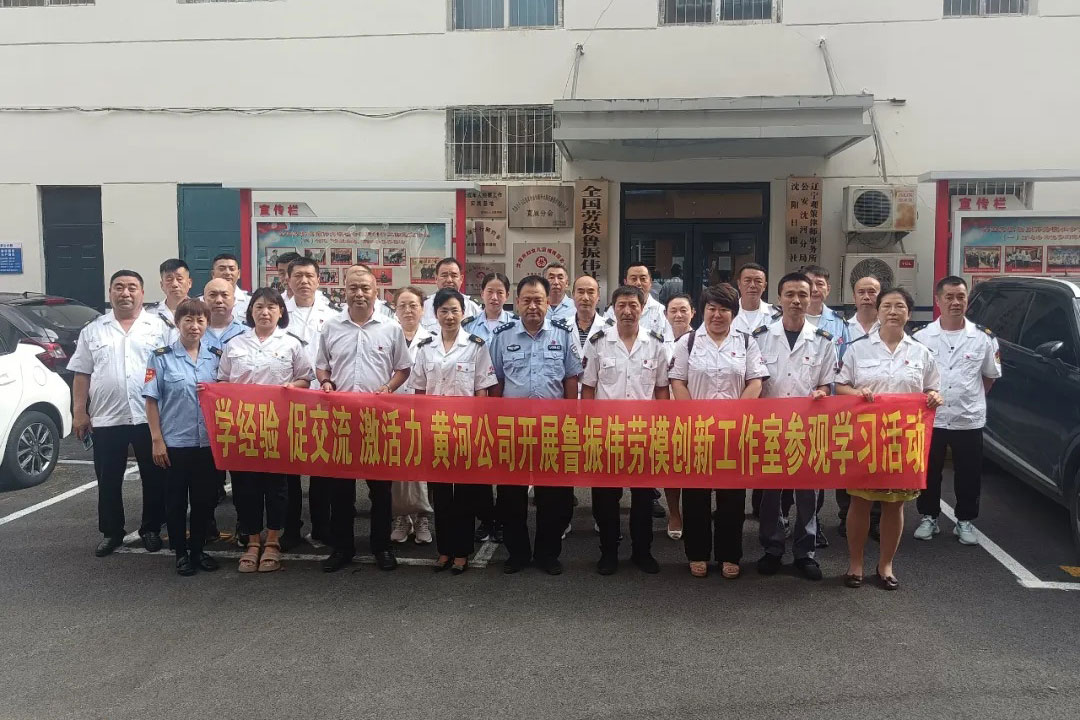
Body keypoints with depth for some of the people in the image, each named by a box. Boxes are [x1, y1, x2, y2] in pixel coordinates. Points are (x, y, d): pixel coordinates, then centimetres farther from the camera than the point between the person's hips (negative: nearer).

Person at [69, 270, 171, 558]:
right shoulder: (93, 330, 8)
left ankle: (151, 529, 22)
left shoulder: (160, 327, 4)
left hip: (149, 417, -1)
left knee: (154, 478, 7)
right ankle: (111, 533, 23)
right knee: (108, 481, 9)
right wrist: (79, 413, 1)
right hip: (106, 419, 2)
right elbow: (82, 374, 8)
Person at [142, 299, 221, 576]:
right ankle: (181, 553, 21)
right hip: (175, 442, -3)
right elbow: (151, 400, -3)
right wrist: (157, 439, -8)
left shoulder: (216, 356, 7)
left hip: (209, 441, 3)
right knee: (176, 500, 7)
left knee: (205, 498, 10)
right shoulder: (161, 357, -2)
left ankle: (198, 549, 26)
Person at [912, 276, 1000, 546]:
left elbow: (991, 375, 13)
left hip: (969, 420, 0)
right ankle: (929, 517, 25)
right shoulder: (921, 337, -2)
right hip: (931, 419, 0)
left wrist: (971, 399, 8)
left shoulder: (983, 338, -1)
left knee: (969, 474, 8)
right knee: (929, 472, 9)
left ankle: (965, 521, 24)